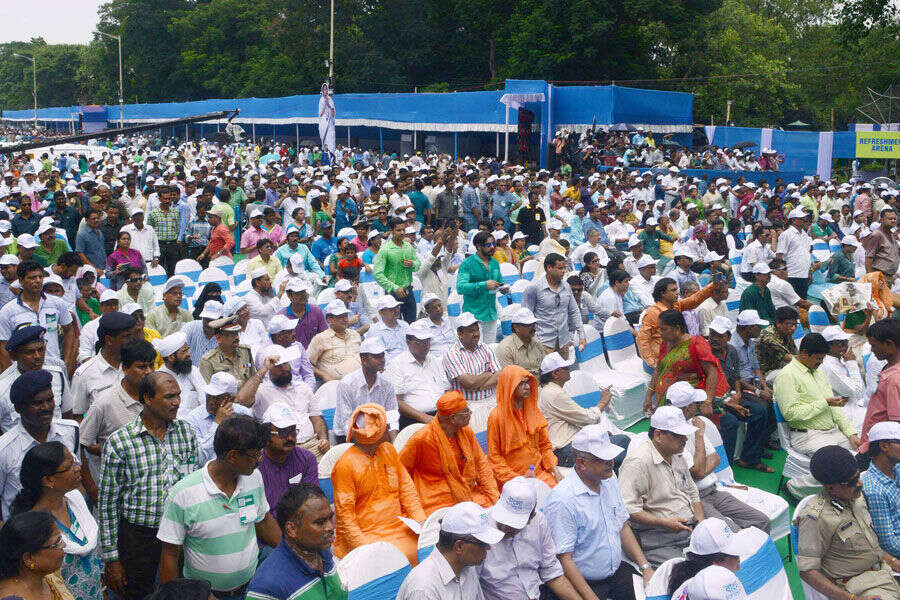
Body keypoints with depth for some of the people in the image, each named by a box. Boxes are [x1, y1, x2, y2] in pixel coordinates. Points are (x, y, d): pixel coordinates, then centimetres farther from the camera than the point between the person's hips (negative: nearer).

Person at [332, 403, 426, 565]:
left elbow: (407, 488, 14)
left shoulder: (388, 450, 10)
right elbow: (344, 514, -11)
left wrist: (421, 520, 1)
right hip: (366, 534, -6)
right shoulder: (345, 464, -12)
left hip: (397, 526, 6)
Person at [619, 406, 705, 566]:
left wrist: (702, 524, 10)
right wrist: (664, 522, -22)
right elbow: (628, 509, -21)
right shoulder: (637, 462, -15)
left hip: (691, 529, 9)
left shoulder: (678, 455, 16)